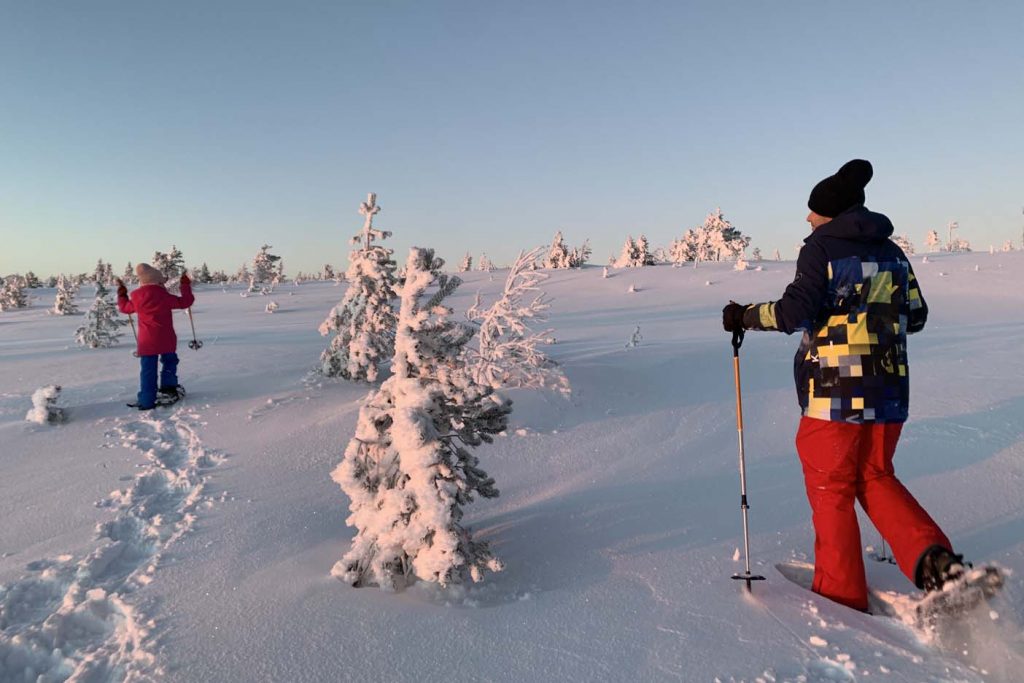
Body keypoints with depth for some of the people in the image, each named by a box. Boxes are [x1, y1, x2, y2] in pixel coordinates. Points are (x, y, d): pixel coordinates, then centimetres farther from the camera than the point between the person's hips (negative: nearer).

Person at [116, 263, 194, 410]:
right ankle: (168, 386, 11)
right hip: (165, 339, -2)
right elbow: (185, 301, -3)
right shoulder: (165, 297, -12)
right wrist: (186, 285, 9)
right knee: (169, 361, 23)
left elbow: (125, 307, 17)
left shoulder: (136, 298, -3)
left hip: (146, 341, 2)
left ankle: (147, 401, 7)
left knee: (148, 370, 6)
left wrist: (121, 293, 32)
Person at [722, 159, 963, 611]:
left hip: (835, 390, -6)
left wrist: (745, 316, -4)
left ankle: (842, 595, 16)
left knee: (831, 488, 7)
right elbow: (915, 316, 15)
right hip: (888, 388, 6)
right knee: (876, 479, 22)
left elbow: (795, 312, -17)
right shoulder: (891, 251, 12)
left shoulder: (821, 245, -6)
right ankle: (933, 559, 4)